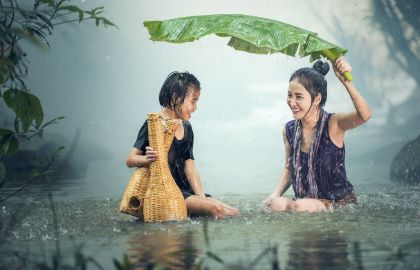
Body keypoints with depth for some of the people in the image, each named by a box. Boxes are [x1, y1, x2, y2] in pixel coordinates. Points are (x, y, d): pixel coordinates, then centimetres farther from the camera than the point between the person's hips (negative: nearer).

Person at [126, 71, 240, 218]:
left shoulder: (186, 128, 16)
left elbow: (189, 167, 12)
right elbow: (130, 160, -10)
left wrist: (201, 198, 0)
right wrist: (147, 159, -33)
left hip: (184, 191, 8)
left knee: (234, 212, -7)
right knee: (215, 209, -26)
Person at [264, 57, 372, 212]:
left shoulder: (333, 124, -15)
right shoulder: (289, 130, 0)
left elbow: (364, 115, -36)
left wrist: (345, 81, -47)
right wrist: (275, 195, -3)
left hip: (340, 201, -5)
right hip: (303, 201, 5)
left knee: (300, 206, -31)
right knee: (275, 204, -23)